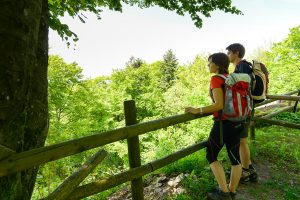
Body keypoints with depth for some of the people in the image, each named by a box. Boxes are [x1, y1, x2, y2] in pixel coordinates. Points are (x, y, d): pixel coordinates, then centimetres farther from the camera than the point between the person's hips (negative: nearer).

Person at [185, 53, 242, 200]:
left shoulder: (216, 79, -13)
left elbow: (219, 105, -22)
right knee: (235, 157, 14)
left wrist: (197, 110, -18)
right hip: (236, 123, 8)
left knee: (211, 156, 10)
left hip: (222, 124, -8)